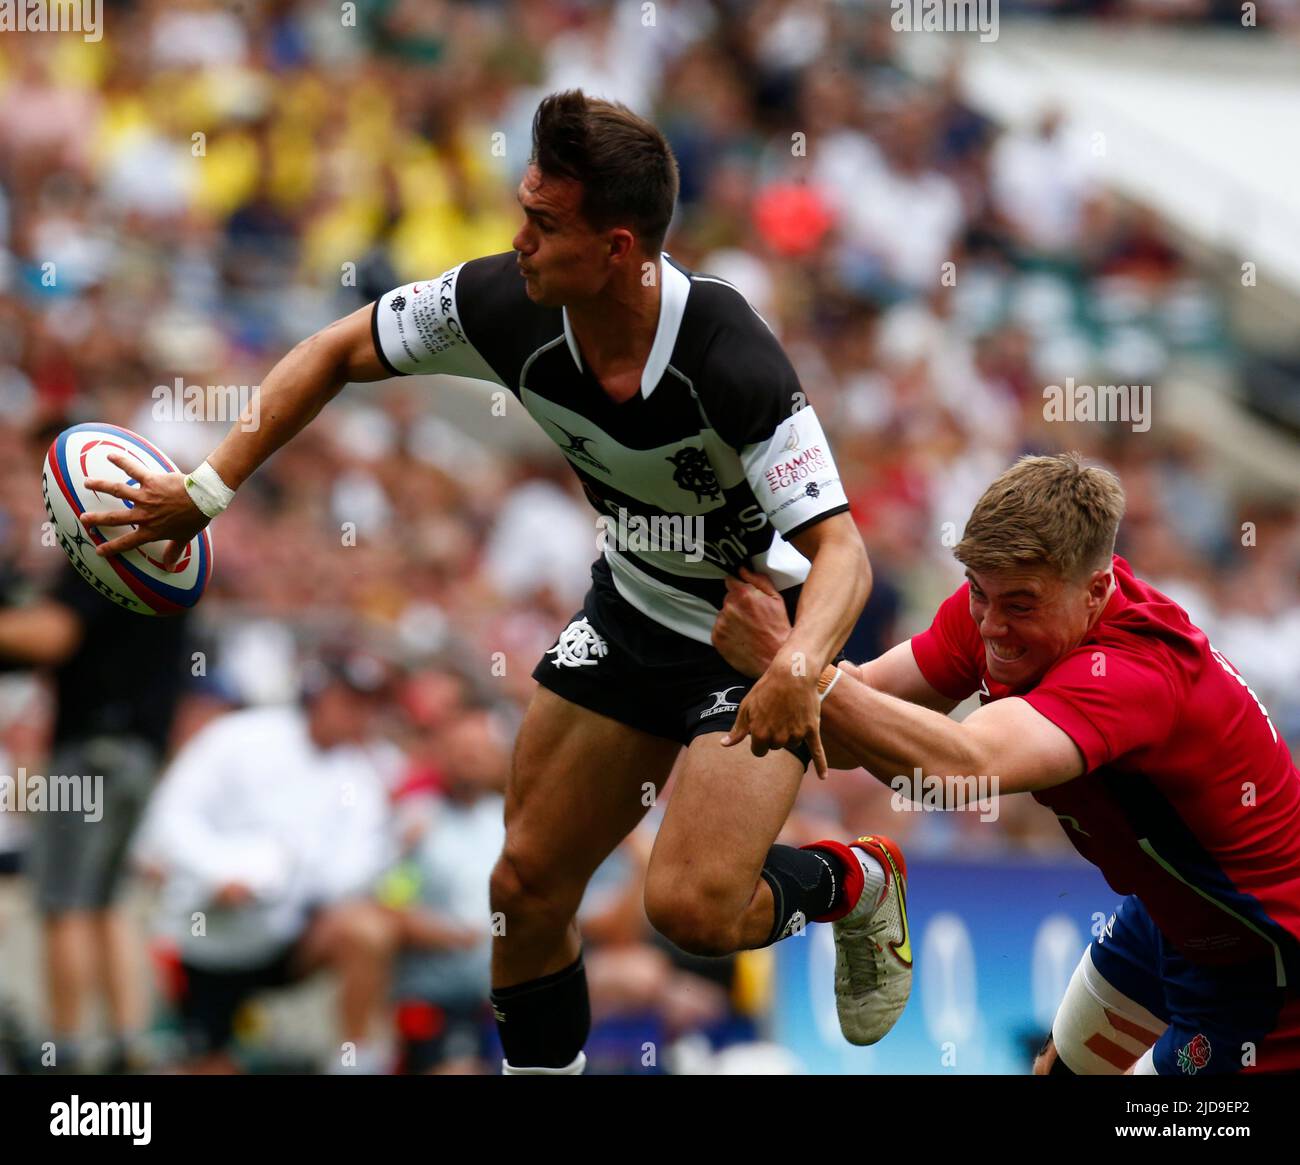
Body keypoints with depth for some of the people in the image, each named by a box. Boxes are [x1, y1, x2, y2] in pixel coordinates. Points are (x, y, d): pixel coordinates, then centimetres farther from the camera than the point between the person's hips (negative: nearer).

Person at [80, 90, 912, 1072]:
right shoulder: (505, 306, -18)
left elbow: (842, 550, -34)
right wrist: (208, 490, -7)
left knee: (691, 906, -21)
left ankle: (854, 883, 11)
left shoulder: (728, 359, -34)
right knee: (525, 886, 4)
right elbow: (340, 351, -2)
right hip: (632, 607, 6)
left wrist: (798, 667, -54)